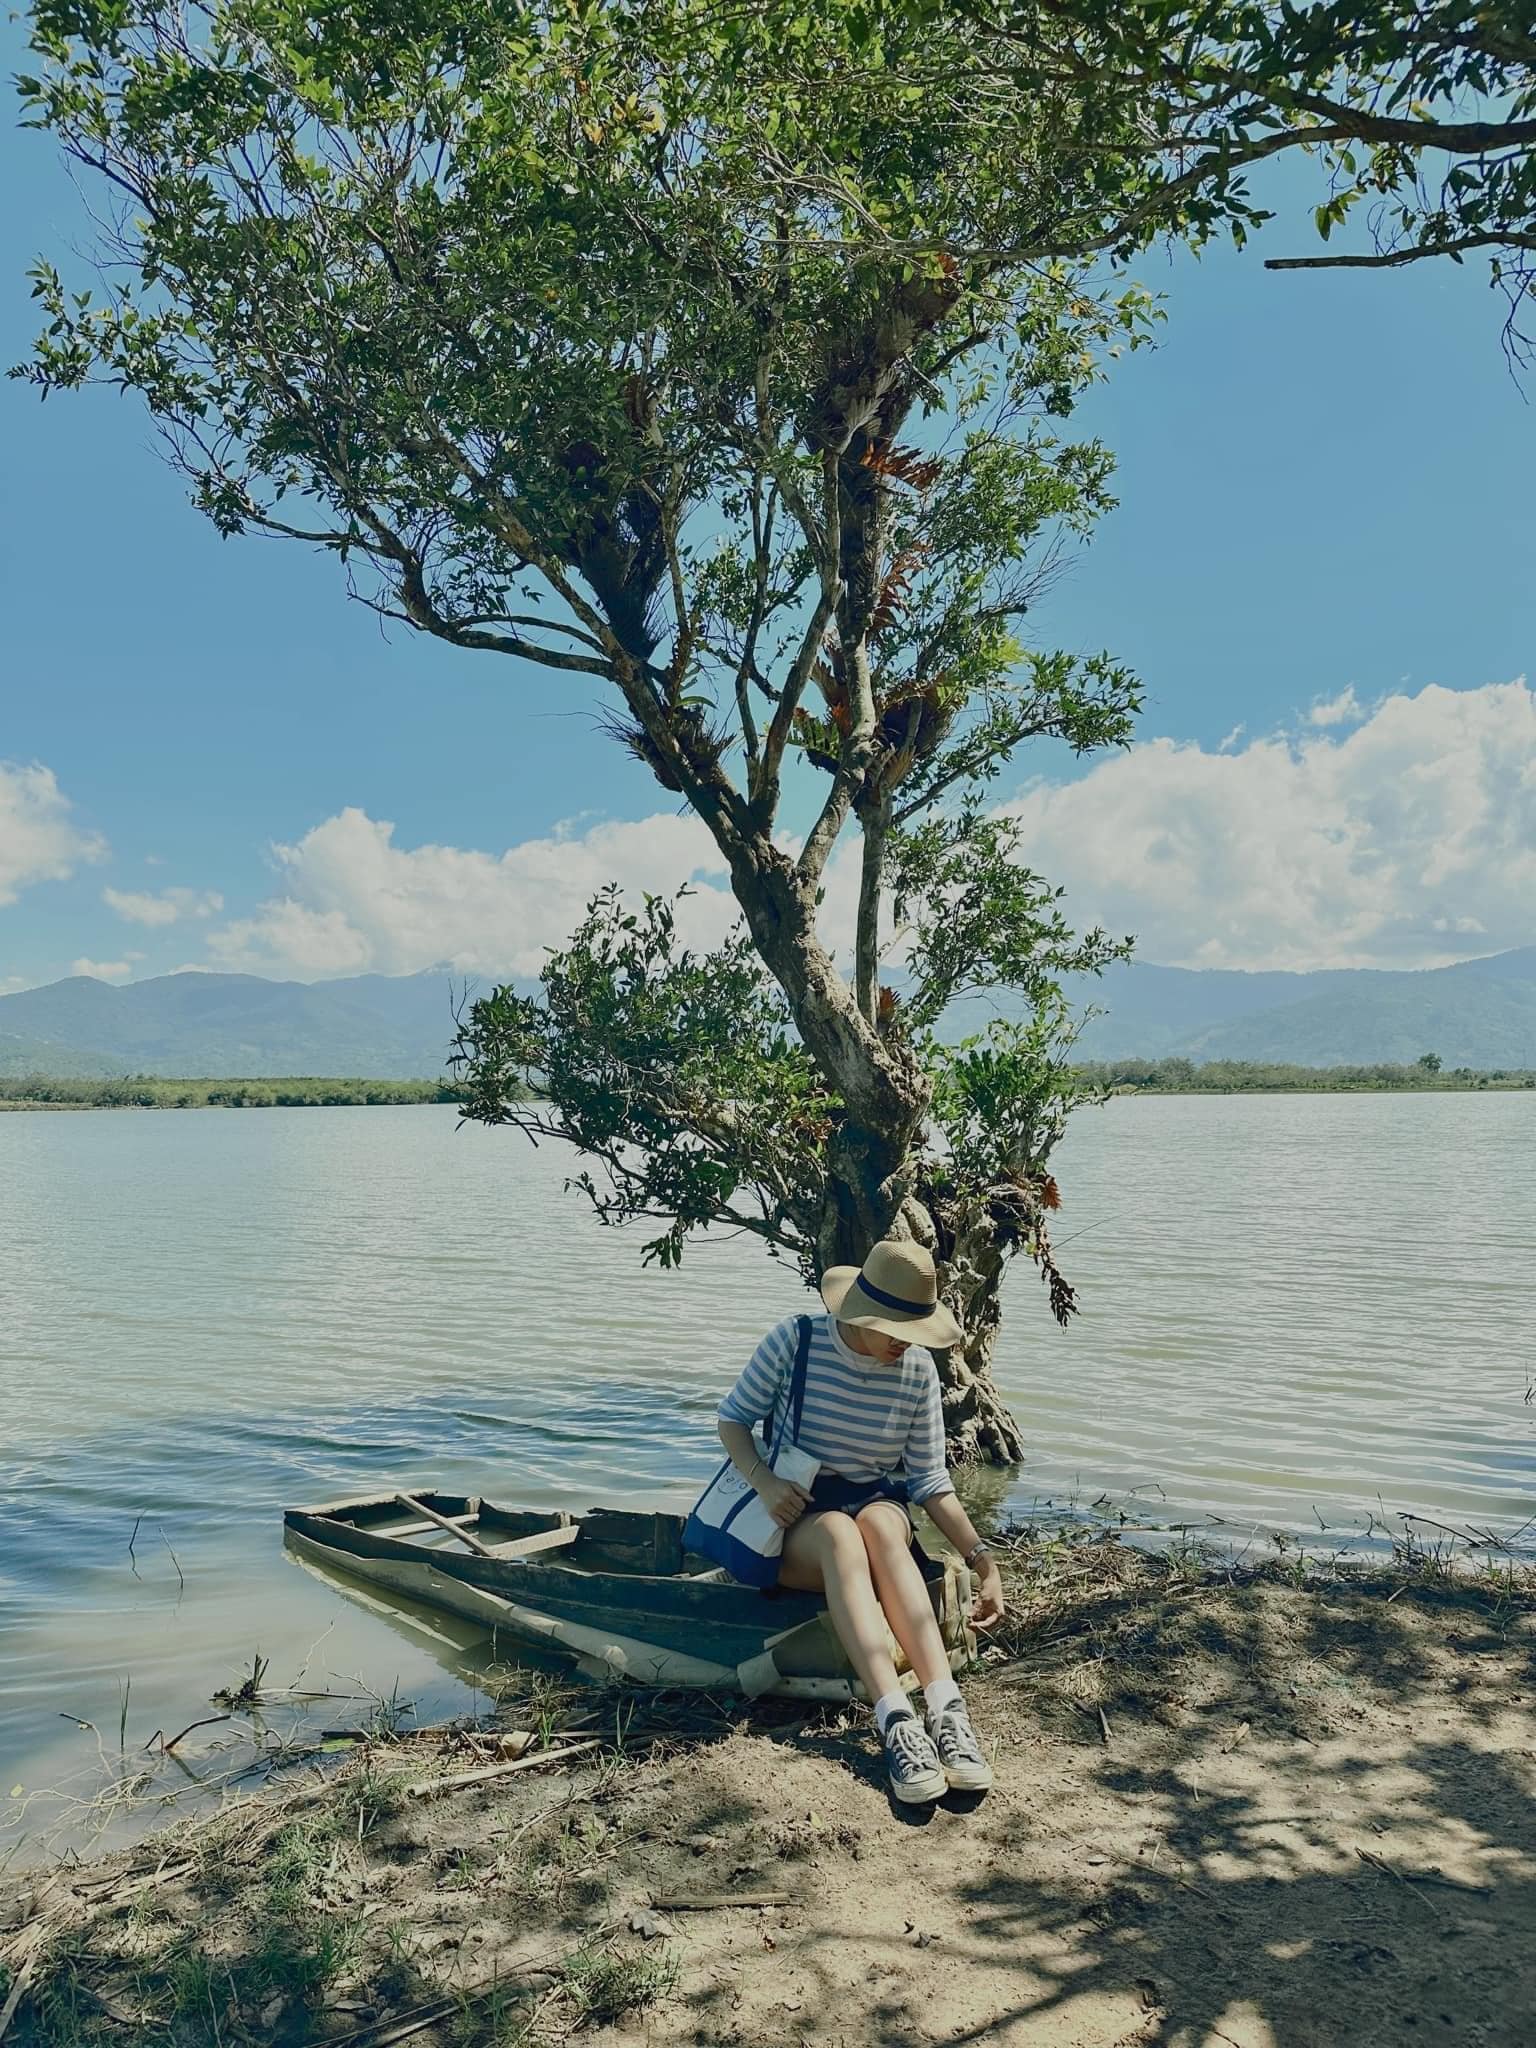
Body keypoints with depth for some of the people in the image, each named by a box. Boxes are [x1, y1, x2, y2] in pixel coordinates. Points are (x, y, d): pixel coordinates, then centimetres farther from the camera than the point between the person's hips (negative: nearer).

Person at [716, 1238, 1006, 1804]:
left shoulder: (918, 1370, -5)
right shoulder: (795, 1340, -12)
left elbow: (930, 1482, 0)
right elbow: (732, 1418, -3)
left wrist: (984, 1561, -9)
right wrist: (763, 1481, -22)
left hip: (877, 1503, 2)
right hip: (795, 1516, -2)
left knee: (881, 1521, -36)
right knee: (838, 1531, -38)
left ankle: (946, 1710, -48)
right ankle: (896, 1723, -51)